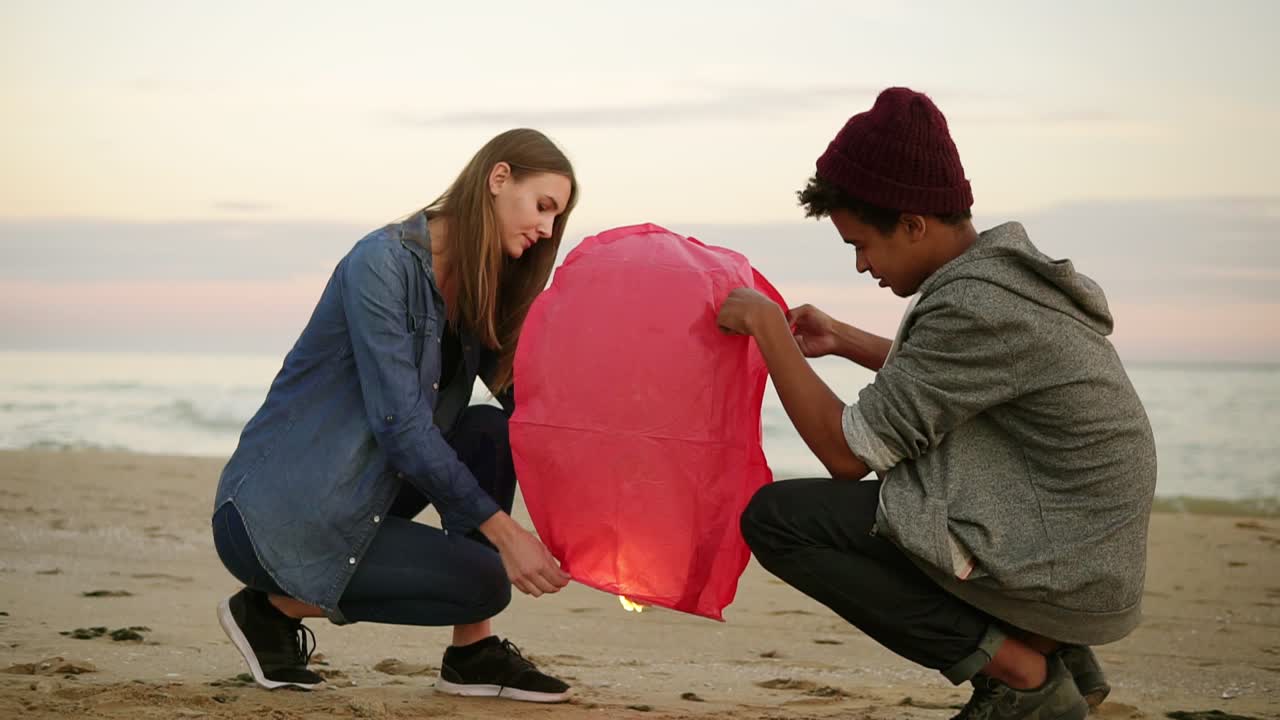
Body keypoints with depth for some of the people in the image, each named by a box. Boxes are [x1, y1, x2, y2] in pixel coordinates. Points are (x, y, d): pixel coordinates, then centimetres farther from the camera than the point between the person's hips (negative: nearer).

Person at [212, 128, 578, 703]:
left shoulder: (478, 292, 9)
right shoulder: (383, 262, -18)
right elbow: (400, 423, -23)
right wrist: (502, 532, -24)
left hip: (353, 499, 8)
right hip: (271, 516, -8)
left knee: (490, 433, -6)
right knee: (483, 581, -17)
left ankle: (472, 654, -3)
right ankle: (274, 608, -2)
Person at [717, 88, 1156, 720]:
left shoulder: (976, 307, -21)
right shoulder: (1011, 269, 9)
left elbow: (846, 452, -18)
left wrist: (767, 327, -9)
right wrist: (843, 340, 27)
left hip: (1059, 581, -10)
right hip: (1097, 563, 10)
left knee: (777, 518, -13)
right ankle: (1054, 654, 13)